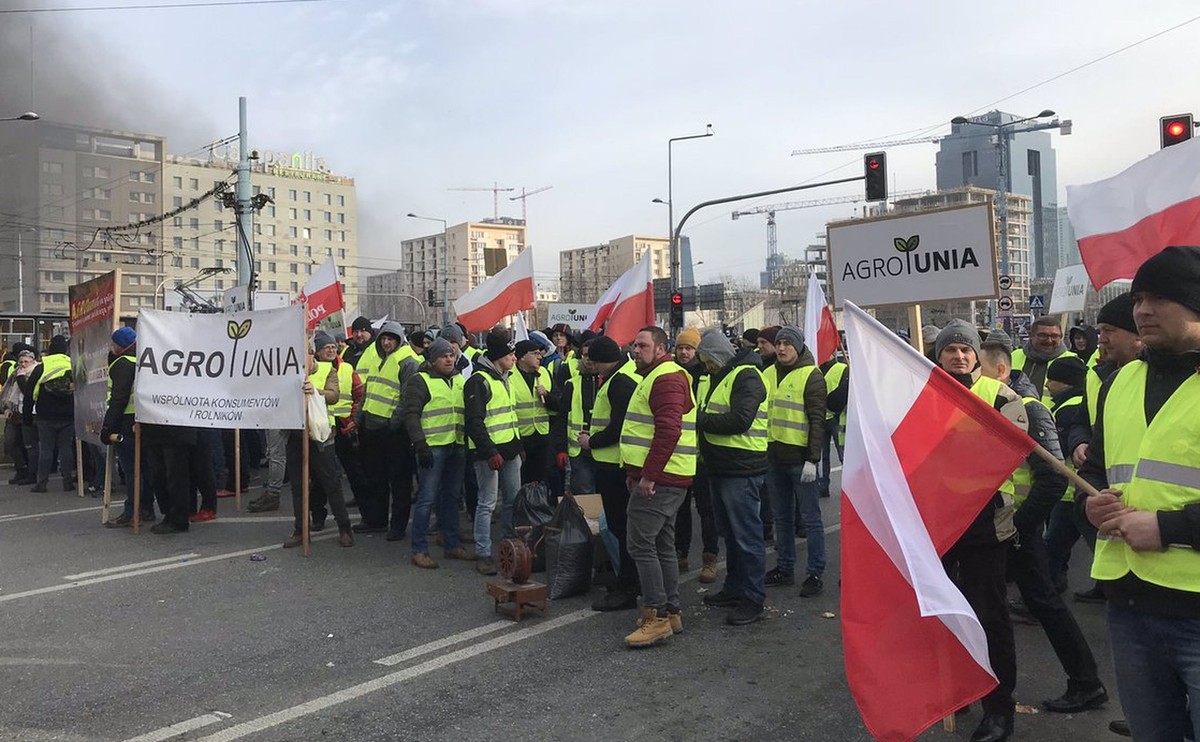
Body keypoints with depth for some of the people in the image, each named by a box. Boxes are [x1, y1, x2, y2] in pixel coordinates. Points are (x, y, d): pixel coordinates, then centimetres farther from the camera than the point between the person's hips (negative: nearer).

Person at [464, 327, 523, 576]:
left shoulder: (505, 378, 15)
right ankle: (483, 554, 5)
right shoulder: (478, 381, -13)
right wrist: (489, 452, -23)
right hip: (489, 453, -9)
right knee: (487, 503, -3)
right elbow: (474, 422, -19)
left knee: (513, 500, 13)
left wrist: (519, 444, 21)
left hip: (510, 450, 9)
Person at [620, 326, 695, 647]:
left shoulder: (666, 379, -14)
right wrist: (636, 472, 21)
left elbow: (668, 430, -24)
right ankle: (671, 612, 22)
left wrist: (648, 475, -24)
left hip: (658, 478, -11)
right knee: (663, 545, 14)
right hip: (663, 478, 11)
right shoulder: (656, 377, 21)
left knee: (641, 543, -9)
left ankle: (656, 617, -5)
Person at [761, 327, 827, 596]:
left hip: (800, 458, -6)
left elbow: (817, 420, -11)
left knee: (810, 517, 1)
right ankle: (784, 568, 25)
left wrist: (812, 459, -16)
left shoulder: (811, 376, -6)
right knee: (782, 516, 15)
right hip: (773, 456, 6)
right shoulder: (768, 374, 12)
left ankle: (815, 573, 9)